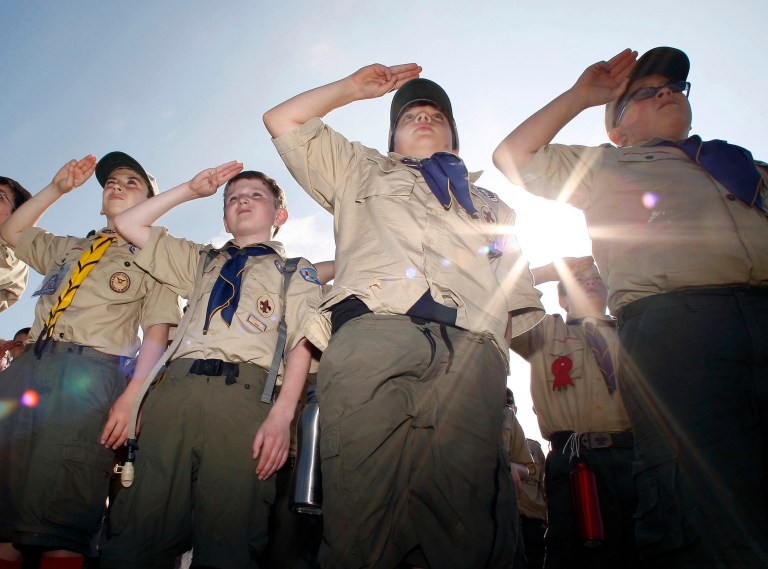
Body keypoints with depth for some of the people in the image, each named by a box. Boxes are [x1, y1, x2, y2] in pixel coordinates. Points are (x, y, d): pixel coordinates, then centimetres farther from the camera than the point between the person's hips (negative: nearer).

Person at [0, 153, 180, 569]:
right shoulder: (69, 249, 28)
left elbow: (156, 333, 0)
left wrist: (131, 396, -14)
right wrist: (56, 188, 28)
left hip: (91, 374, -5)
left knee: (61, 520, -8)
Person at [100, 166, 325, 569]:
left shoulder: (296, 271, 19)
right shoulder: (202, 261, 32)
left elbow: (302, 342, 4)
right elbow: (128, 224, 32)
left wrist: (282, 414, -11)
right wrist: (191, 190, 27)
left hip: (243, 390, -3)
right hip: (175, 387, 4)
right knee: (143, 530, -3)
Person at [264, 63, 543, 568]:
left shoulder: (492, 206, 39)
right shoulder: (361, 171, 37)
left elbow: (521, 304, 28)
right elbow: (282, 122, 35)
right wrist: (356, 87, 39)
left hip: (472, 349, 2)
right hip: (372, 330, -1)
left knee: (468, 528, -13)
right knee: (362, 509, -16)